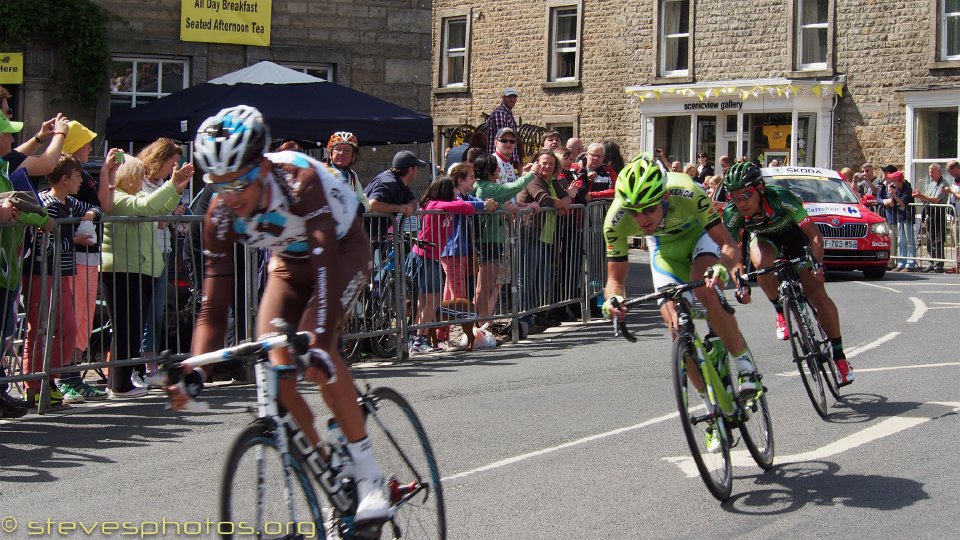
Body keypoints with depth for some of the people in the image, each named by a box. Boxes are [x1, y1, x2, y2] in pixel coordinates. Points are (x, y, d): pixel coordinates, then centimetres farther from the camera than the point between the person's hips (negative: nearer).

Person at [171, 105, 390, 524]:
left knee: (315, 352, -28)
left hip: (342, 250, -5)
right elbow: (213, 307, -20)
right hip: (289, 263, 5)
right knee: (274, 364, -14)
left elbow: (326, 265, -44)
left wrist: (318, 340, -56)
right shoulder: (221, 217, -22)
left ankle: (369, 477, -19)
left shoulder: (300, 181, -37)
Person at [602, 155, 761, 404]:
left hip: (699, 233, -3)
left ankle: (743, 362, -13)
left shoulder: (687, 193, -41)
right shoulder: (616, 220, -34)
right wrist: (613, 300, -46)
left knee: (706, 293, -32)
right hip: (665, 247, 3)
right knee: (677, 327, -9)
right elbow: (615, 278, -24)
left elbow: (727, 243, -35)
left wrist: (723, 266, -56)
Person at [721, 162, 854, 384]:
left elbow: (813, 232, -35)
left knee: (817, 295, -12)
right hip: (764, 238, 2)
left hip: (793, 234, -2)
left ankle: (839, 354, 3)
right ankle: (781, 311, -8)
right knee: (762, 262, -35)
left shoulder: (781, 198, -37)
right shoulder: (732, 214, -30)